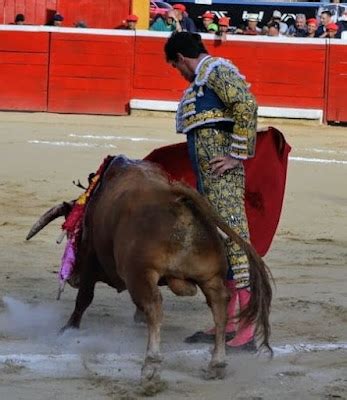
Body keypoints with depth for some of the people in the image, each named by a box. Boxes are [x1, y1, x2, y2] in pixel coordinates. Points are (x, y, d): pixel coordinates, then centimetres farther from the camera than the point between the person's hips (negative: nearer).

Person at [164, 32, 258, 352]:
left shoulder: (217, 70, -6)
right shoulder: (203, 79, 23)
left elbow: (247, 105, -21)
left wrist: (237, 155, -19)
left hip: (223, 177, -11)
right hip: (208, 180, 11)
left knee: (234, 240, -12)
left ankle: (248, 332, -15)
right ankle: (228, 324, 22)